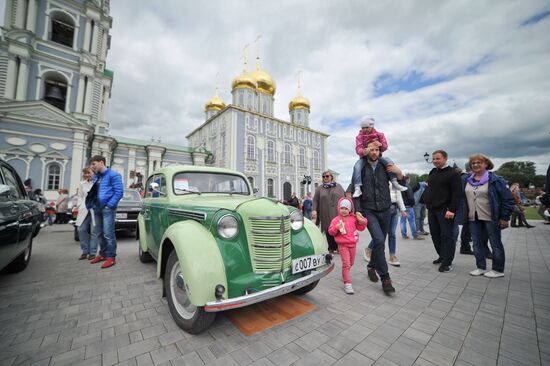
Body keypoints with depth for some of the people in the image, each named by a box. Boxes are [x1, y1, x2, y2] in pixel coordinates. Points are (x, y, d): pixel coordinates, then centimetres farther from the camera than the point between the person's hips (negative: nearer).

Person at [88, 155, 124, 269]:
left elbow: (119, 192, -15)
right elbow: (93, 192, 24)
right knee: (97, 233, 16)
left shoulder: (112, 175, -9)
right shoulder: (96, 176, 16)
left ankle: (111, 257, 3)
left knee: (108, 233, -6)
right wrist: (92, 204, 10)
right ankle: (103, 254, 30)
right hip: (97, 208, 9)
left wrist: (110, 205, -18)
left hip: (107, 208, -8)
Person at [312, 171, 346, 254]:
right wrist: (314, 210, -6)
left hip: (337, 213, 0)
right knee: (329, 231, 0)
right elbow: (315, 200, 6)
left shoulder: (338, 186, 12)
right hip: (326, 215, 0)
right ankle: (332, 248, 14)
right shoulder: (319, 188, 11)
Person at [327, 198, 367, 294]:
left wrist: (362, 221, -7)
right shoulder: (336, 220, -5)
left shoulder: (353, 218, 4)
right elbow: (330, 232, -6)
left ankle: (344, 275, 46)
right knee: (346, 263, -10)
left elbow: (360, 228, 10)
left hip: (353, 244, 5)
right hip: (343, 245, -4)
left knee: (351, 263, 19)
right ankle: (347, 284, -4)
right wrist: (336, 227, -24)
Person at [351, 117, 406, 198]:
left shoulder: (379, 134, 3)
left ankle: (395, 183, -17)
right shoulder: (359, 136, -2)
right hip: (364, 157, -2)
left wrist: (381, 145, -29)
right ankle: (357, 188, -39)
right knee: (357, 166, -33)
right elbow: (358, 148, -17)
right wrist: (362, 152, -42)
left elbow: (385, 146, -4)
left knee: (389, 161, -25)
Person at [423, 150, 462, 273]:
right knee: (435, 235, 12)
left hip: (445, 211, -7)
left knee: (446, 236, -2)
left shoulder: (453, 173, -6)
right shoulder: (432, 173, 15)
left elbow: (456, 193, -13)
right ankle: (442, 256, 26)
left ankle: (447, 262, 5)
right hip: (432, 210, 7)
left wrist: (452, 210, -19)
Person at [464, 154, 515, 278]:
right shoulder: (467, 180, 6)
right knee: (477, 244, 12)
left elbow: (507, 199, -7)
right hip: (473, 218, 5)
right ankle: (480, 267, 24)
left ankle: (498, 270, 21)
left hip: (490, 218, -4)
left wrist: (504, 217, -10)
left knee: (496, 244, 8)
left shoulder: (495, 180, -7)